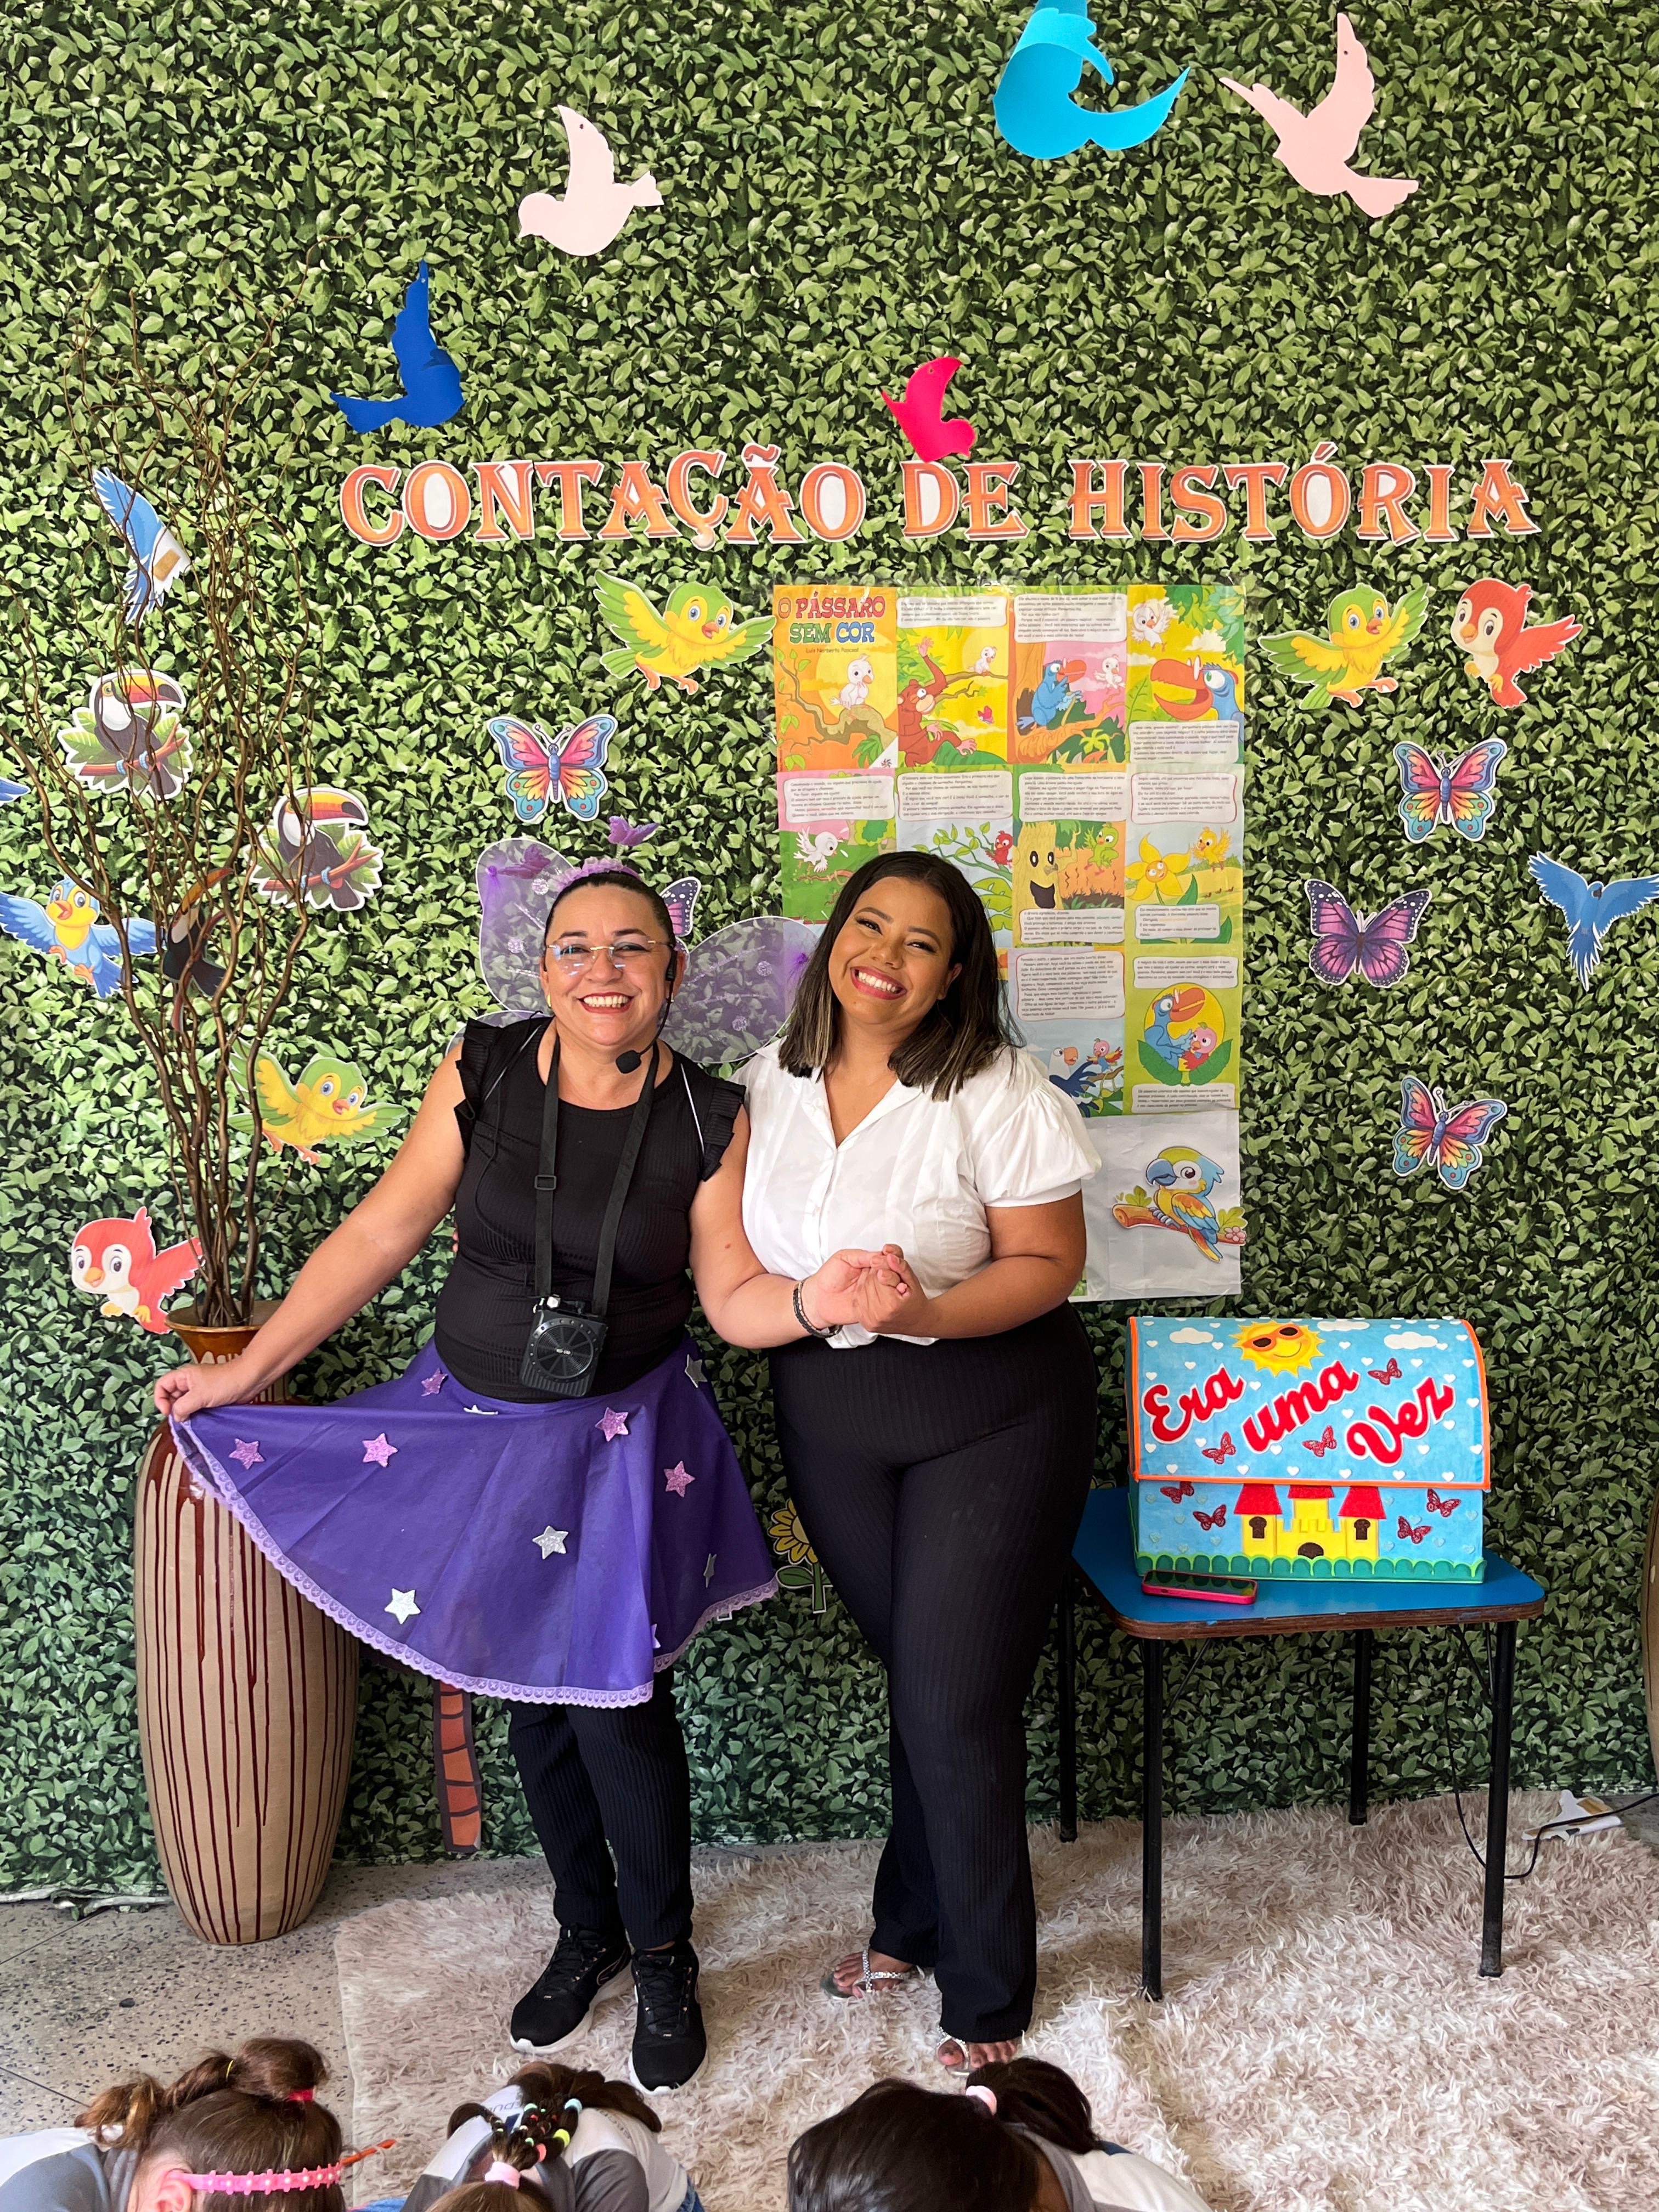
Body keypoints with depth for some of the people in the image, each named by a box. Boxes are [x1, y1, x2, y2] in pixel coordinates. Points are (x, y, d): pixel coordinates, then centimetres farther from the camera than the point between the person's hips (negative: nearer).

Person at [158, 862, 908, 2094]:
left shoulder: (711, 1119, -11)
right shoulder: (482, 1072, -9)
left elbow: (734, 1296, -8)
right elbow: (383, 1231, -3)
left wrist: (814, 1302, -31)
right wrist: (247, 1370, -1)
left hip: (620, 1442, -2)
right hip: (475, 1425, 2)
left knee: (614, 1701, -1)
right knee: (531, 1698, 14)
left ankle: (664, 1960, 26)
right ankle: (587, 1933, 38)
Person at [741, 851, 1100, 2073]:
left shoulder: (997, 1091, -17)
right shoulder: (774, 1079, -1)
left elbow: (1049, 1261, -16)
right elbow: (752, 1246, 12)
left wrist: (928, 1313, -30)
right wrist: (810, 1304, -5)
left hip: (991, 1416, -5)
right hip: (829, 1419, 5)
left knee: (960, 1703, 2)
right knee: (915, 1681, 20)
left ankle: (986, 1996, 25)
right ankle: (913, 1928, 42)